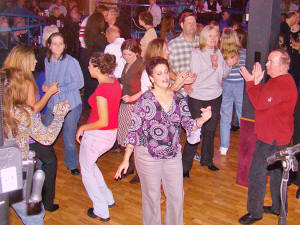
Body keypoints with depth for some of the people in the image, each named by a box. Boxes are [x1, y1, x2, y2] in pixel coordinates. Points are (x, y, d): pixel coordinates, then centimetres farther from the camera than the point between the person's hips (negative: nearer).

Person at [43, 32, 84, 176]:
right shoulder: (47, 61, 5)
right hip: (52, 103, 5)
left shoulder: (71, 62, -14)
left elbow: (79, 83, -13)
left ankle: (72, 165, 27)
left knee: (68, 138, 3)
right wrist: (45, 86, -5)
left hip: (71, 105, -5)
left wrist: (59, 89, -18)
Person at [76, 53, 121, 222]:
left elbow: (103, 122, -27)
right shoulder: (115, 82, 0)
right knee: (90, 164, 29)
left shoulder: (101, 90, -26)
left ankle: (101, 211, 20)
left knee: (87, 171, 13)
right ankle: (108, 199, 35)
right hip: (112, 133, 8)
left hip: (97, 135, -8)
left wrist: (82, 128, -12)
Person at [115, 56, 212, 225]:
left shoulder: (179, 99, 0)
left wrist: (202, 120, -23)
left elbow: (189, 124, -1)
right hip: (148, 156, -4)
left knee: (177, 196, 13)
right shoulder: (145, 100, -12)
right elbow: (134, 131, -9)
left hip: (173, 155, 4)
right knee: (152, 197, 12)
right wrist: (126, 160, -9)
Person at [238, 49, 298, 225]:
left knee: (257, 172, -4)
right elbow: (263, 99, 11)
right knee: (276, 171, 20)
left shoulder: (282, 84, -24)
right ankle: (278, 207, 33)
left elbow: (259, 103, -24)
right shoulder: (280, 80, 11)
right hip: (276, 137, 11)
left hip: (272, 138, -11)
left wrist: (251, 82, -14)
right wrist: (257, 82, -1)